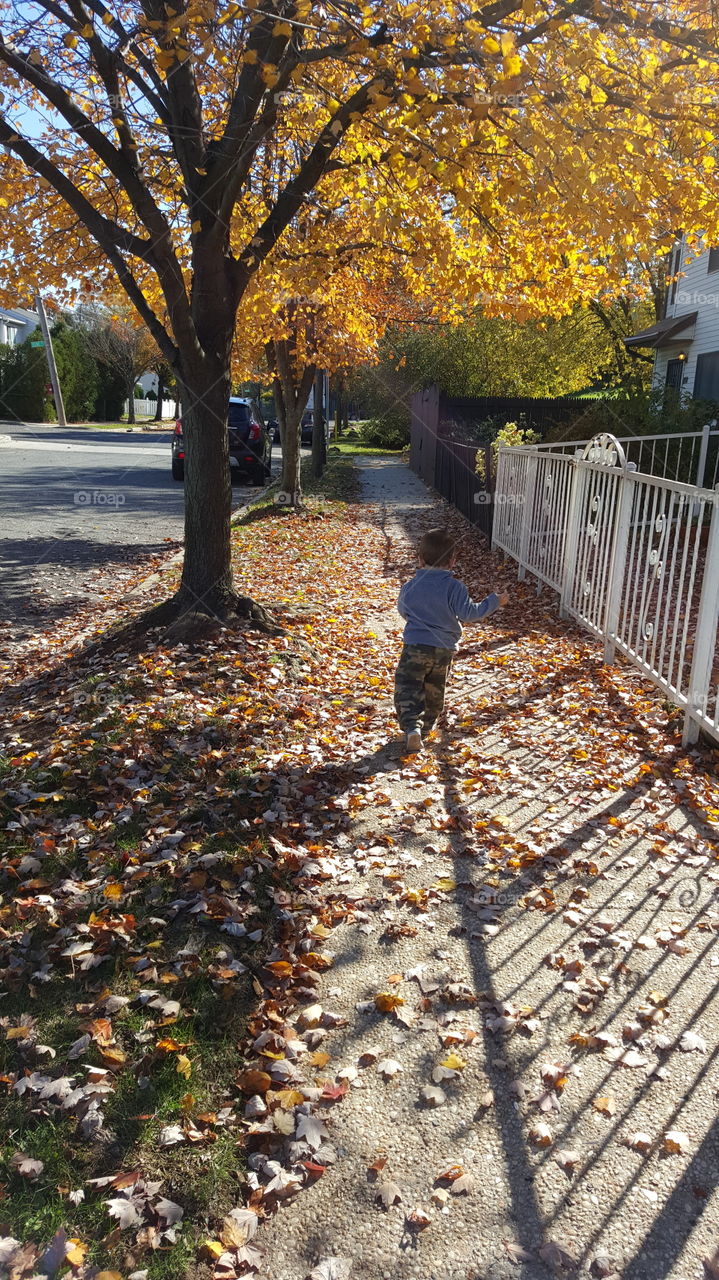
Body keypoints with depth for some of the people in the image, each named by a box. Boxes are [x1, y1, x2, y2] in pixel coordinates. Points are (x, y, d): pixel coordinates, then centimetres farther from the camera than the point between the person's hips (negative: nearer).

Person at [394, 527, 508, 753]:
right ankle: (425, 726, 33)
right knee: (434, 692, 20)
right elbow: (468, 613, -10)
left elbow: (403, 611, 14)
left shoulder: (410, 586, -1)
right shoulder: (454, 587, -9)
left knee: (408, 689, -3)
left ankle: (411, 726, -23)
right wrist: (494, 602, 2)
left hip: (415, 645, -1)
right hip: (445, 649, 1)